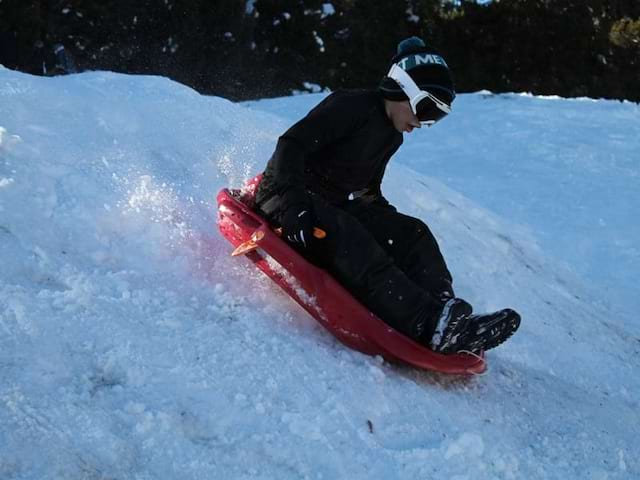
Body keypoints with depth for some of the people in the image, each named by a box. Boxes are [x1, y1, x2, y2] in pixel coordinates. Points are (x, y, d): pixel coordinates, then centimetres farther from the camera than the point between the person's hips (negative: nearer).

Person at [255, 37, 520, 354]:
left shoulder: (392, 136, 13)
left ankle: (444, 309, -34)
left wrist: (385, 218, 6)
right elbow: (291, 145, -22)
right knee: (351, 239, -36)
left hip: (339, 205, 9)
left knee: (412, 234, -12)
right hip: (286, 198, -9)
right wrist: (292, 203, -34)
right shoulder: (350, 106, -14)